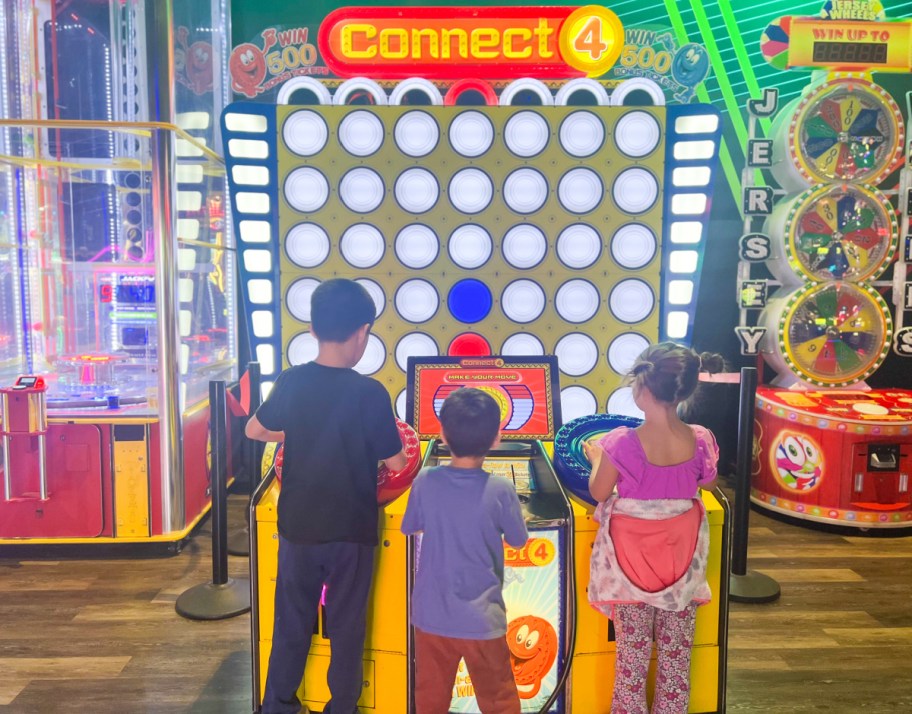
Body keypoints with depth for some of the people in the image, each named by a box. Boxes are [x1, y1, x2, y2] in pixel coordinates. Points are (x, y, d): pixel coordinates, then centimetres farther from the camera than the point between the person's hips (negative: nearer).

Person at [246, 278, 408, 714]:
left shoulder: (291, 382, -7)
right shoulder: (370, 393, -17)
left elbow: (255, 430, 9)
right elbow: (396, 463, -10)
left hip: (297, 527, 3)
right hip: (351, 531, -3)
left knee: (291, 625, 19)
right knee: (347, 629, 15)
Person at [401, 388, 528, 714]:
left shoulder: (425, 481, -12)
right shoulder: (500, 490, -18)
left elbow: (409, 527, 4)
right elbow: (517, 540, -3)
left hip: (430, 615, 2)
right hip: (481, 618, -2)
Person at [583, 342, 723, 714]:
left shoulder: (623, 443, -23)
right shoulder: (699, 440, -14)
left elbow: (599, 493, -8)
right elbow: (706, 483, 5)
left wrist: (597, 457, 9)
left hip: (632, 551, -2)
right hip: (681, 551, 3)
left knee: (633, 646, 14)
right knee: (677, 647, 18)